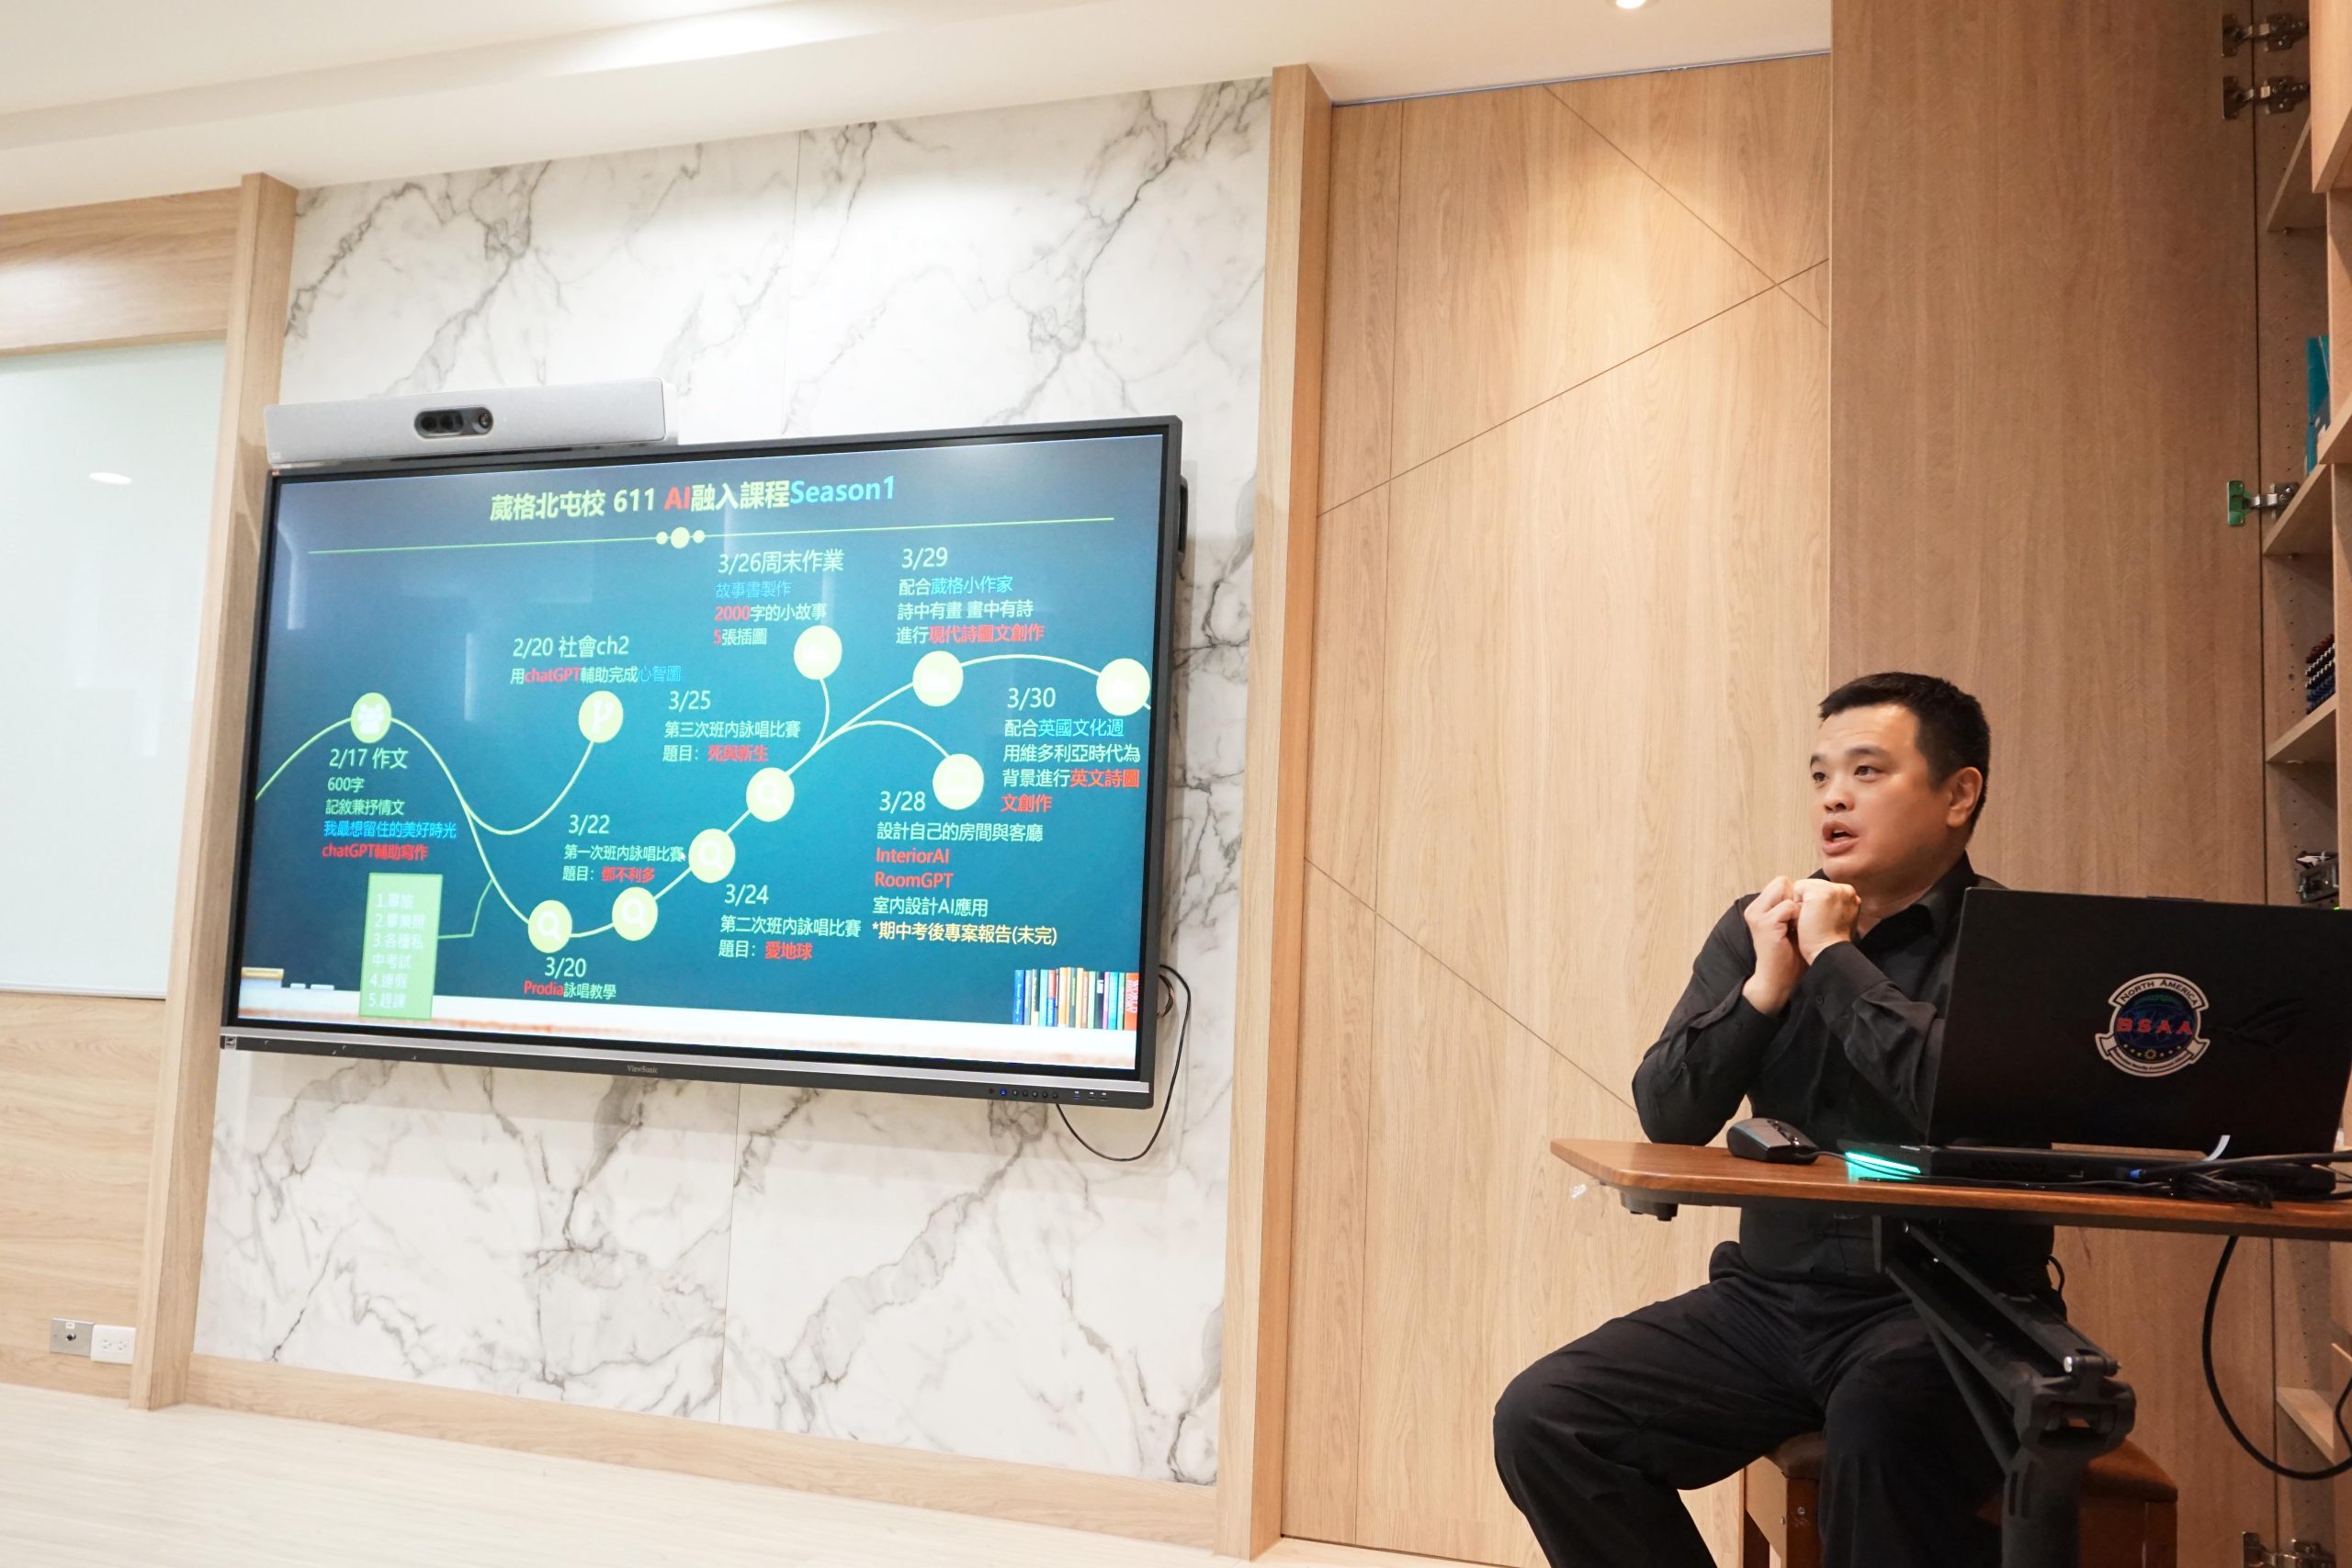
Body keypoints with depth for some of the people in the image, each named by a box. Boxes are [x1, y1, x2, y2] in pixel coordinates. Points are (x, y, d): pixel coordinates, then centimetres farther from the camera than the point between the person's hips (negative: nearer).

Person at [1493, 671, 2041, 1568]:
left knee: (1880, 1423, -38)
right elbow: (1667, 1118, 5)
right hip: (1771, 1295, 5)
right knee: (1541, 1419, -12)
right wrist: (1763, 989, -9)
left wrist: (1835, 956, -13)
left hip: (1945, 1308, -5)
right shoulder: (1759, 927, 11)